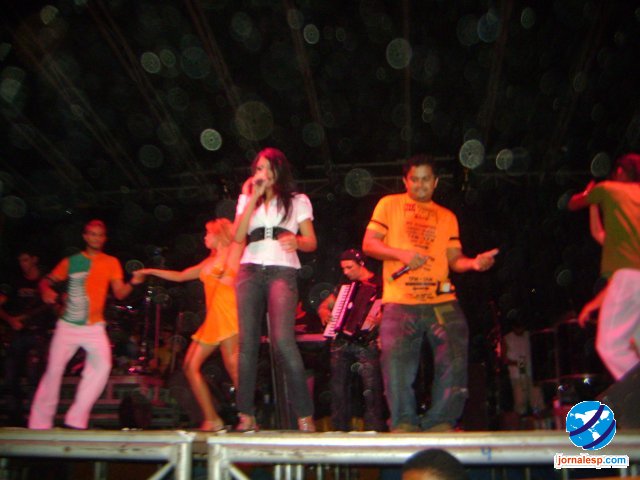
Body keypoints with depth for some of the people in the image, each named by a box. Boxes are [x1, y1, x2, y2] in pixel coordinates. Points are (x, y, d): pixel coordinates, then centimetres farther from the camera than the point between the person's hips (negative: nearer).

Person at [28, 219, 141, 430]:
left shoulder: (111, 263, 5)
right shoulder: (71, 261, 5)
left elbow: (119, 293, -1)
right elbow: (46, 281, 7)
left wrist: (132, 283, -22)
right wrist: (46, 291, -17)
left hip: (94, 327, 0)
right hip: (67, 326, 0)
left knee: (102, 366, -18)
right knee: (53, 370, 1)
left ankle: (76, 420, -8)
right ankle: (39, 423, 15)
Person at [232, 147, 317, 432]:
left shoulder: (297, 201, 14)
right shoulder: (247, 200, 19)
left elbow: (312, 243, 7)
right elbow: (238, 236, 2)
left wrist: (296, 241, -17)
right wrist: (254, 197, -1)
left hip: (282, 272, -3)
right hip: (250, 272, 3)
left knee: (282, 340, -20)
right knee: (248, 342, -5)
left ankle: (305, 415, -13)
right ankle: (247, 415, 1)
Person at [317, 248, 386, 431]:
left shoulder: (379, 284, 2)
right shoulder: (345, 285, 20)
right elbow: (323, 305, 25)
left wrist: (378, 319, -28)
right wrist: (324, 313, 3)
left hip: (365, 342, -5)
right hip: (341, 342, 6)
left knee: (371, 387, -13)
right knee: (339, 387, 5)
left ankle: (374, 429, -8)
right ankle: (340, 428, 13)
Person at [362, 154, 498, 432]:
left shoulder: (447, 217, 21)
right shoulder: (389, 204, 12)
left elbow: (454, 258, 14)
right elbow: (368, 244, 3)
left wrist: (474, 263, -9)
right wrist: (401, 254, -14)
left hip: (441, 301, 3)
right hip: (399, 302, -2)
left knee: (455, 361, -10)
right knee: (397, 362, -13)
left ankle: (440, 424, 3)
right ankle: (404, 425, 3)